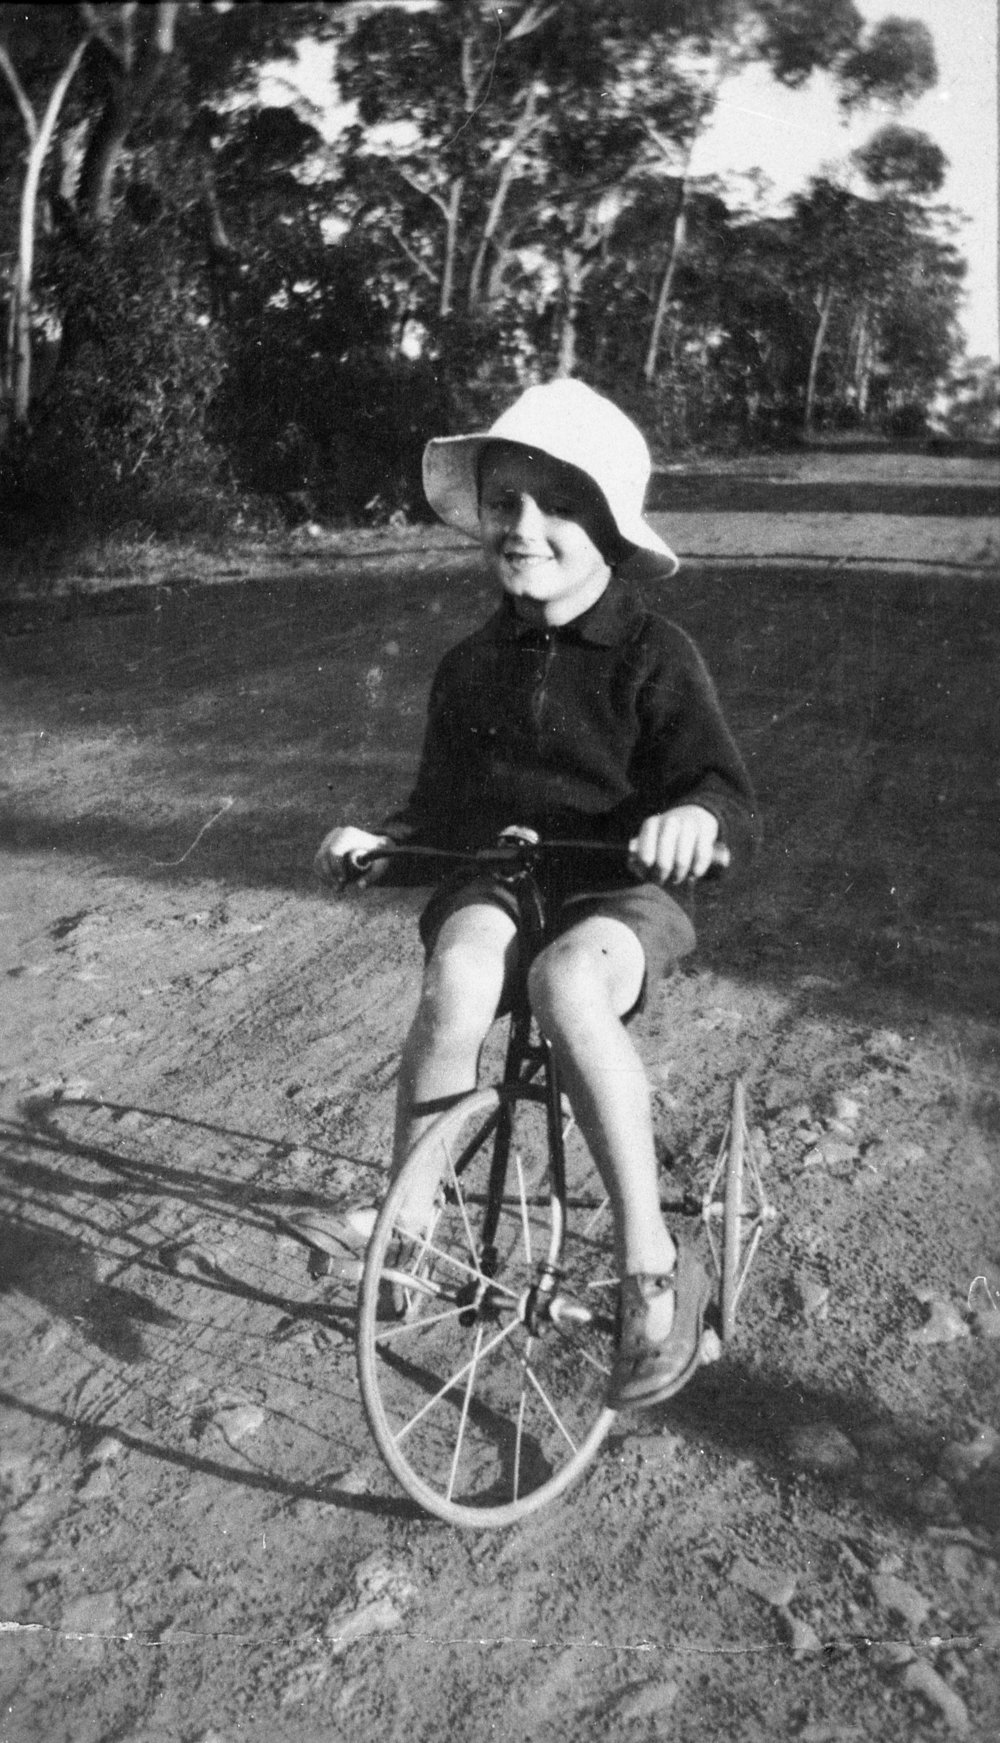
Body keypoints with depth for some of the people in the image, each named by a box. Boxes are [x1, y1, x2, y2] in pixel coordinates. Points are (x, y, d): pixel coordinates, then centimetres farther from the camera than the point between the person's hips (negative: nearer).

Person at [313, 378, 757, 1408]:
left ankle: (653, 1265, -27)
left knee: (567, 979, -38)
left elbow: (728, 802, -11)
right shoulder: (472, 666, 9)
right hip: (489, 884, 3)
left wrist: (695, 818, -35)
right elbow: (441, 810, 19)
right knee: (459, 971, -34)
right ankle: (407, 1223, -20)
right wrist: (378, 837, -2)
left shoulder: (653, 657, -3)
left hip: (618, 894, -3)